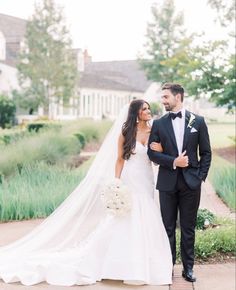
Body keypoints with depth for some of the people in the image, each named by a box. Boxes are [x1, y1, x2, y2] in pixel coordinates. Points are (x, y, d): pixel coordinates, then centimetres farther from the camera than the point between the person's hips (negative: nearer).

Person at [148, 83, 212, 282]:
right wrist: (174, 161, -13)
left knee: (188, 228, 7)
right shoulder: (159, 123, 3)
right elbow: (152, 153, -1)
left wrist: (201, 177, -3)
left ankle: (188, 267, 18)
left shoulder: (198, 121, 2)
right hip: (168, 182, 1)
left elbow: (206, 153, 4)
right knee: (168, 228, 8)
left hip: (191, 182, -1)